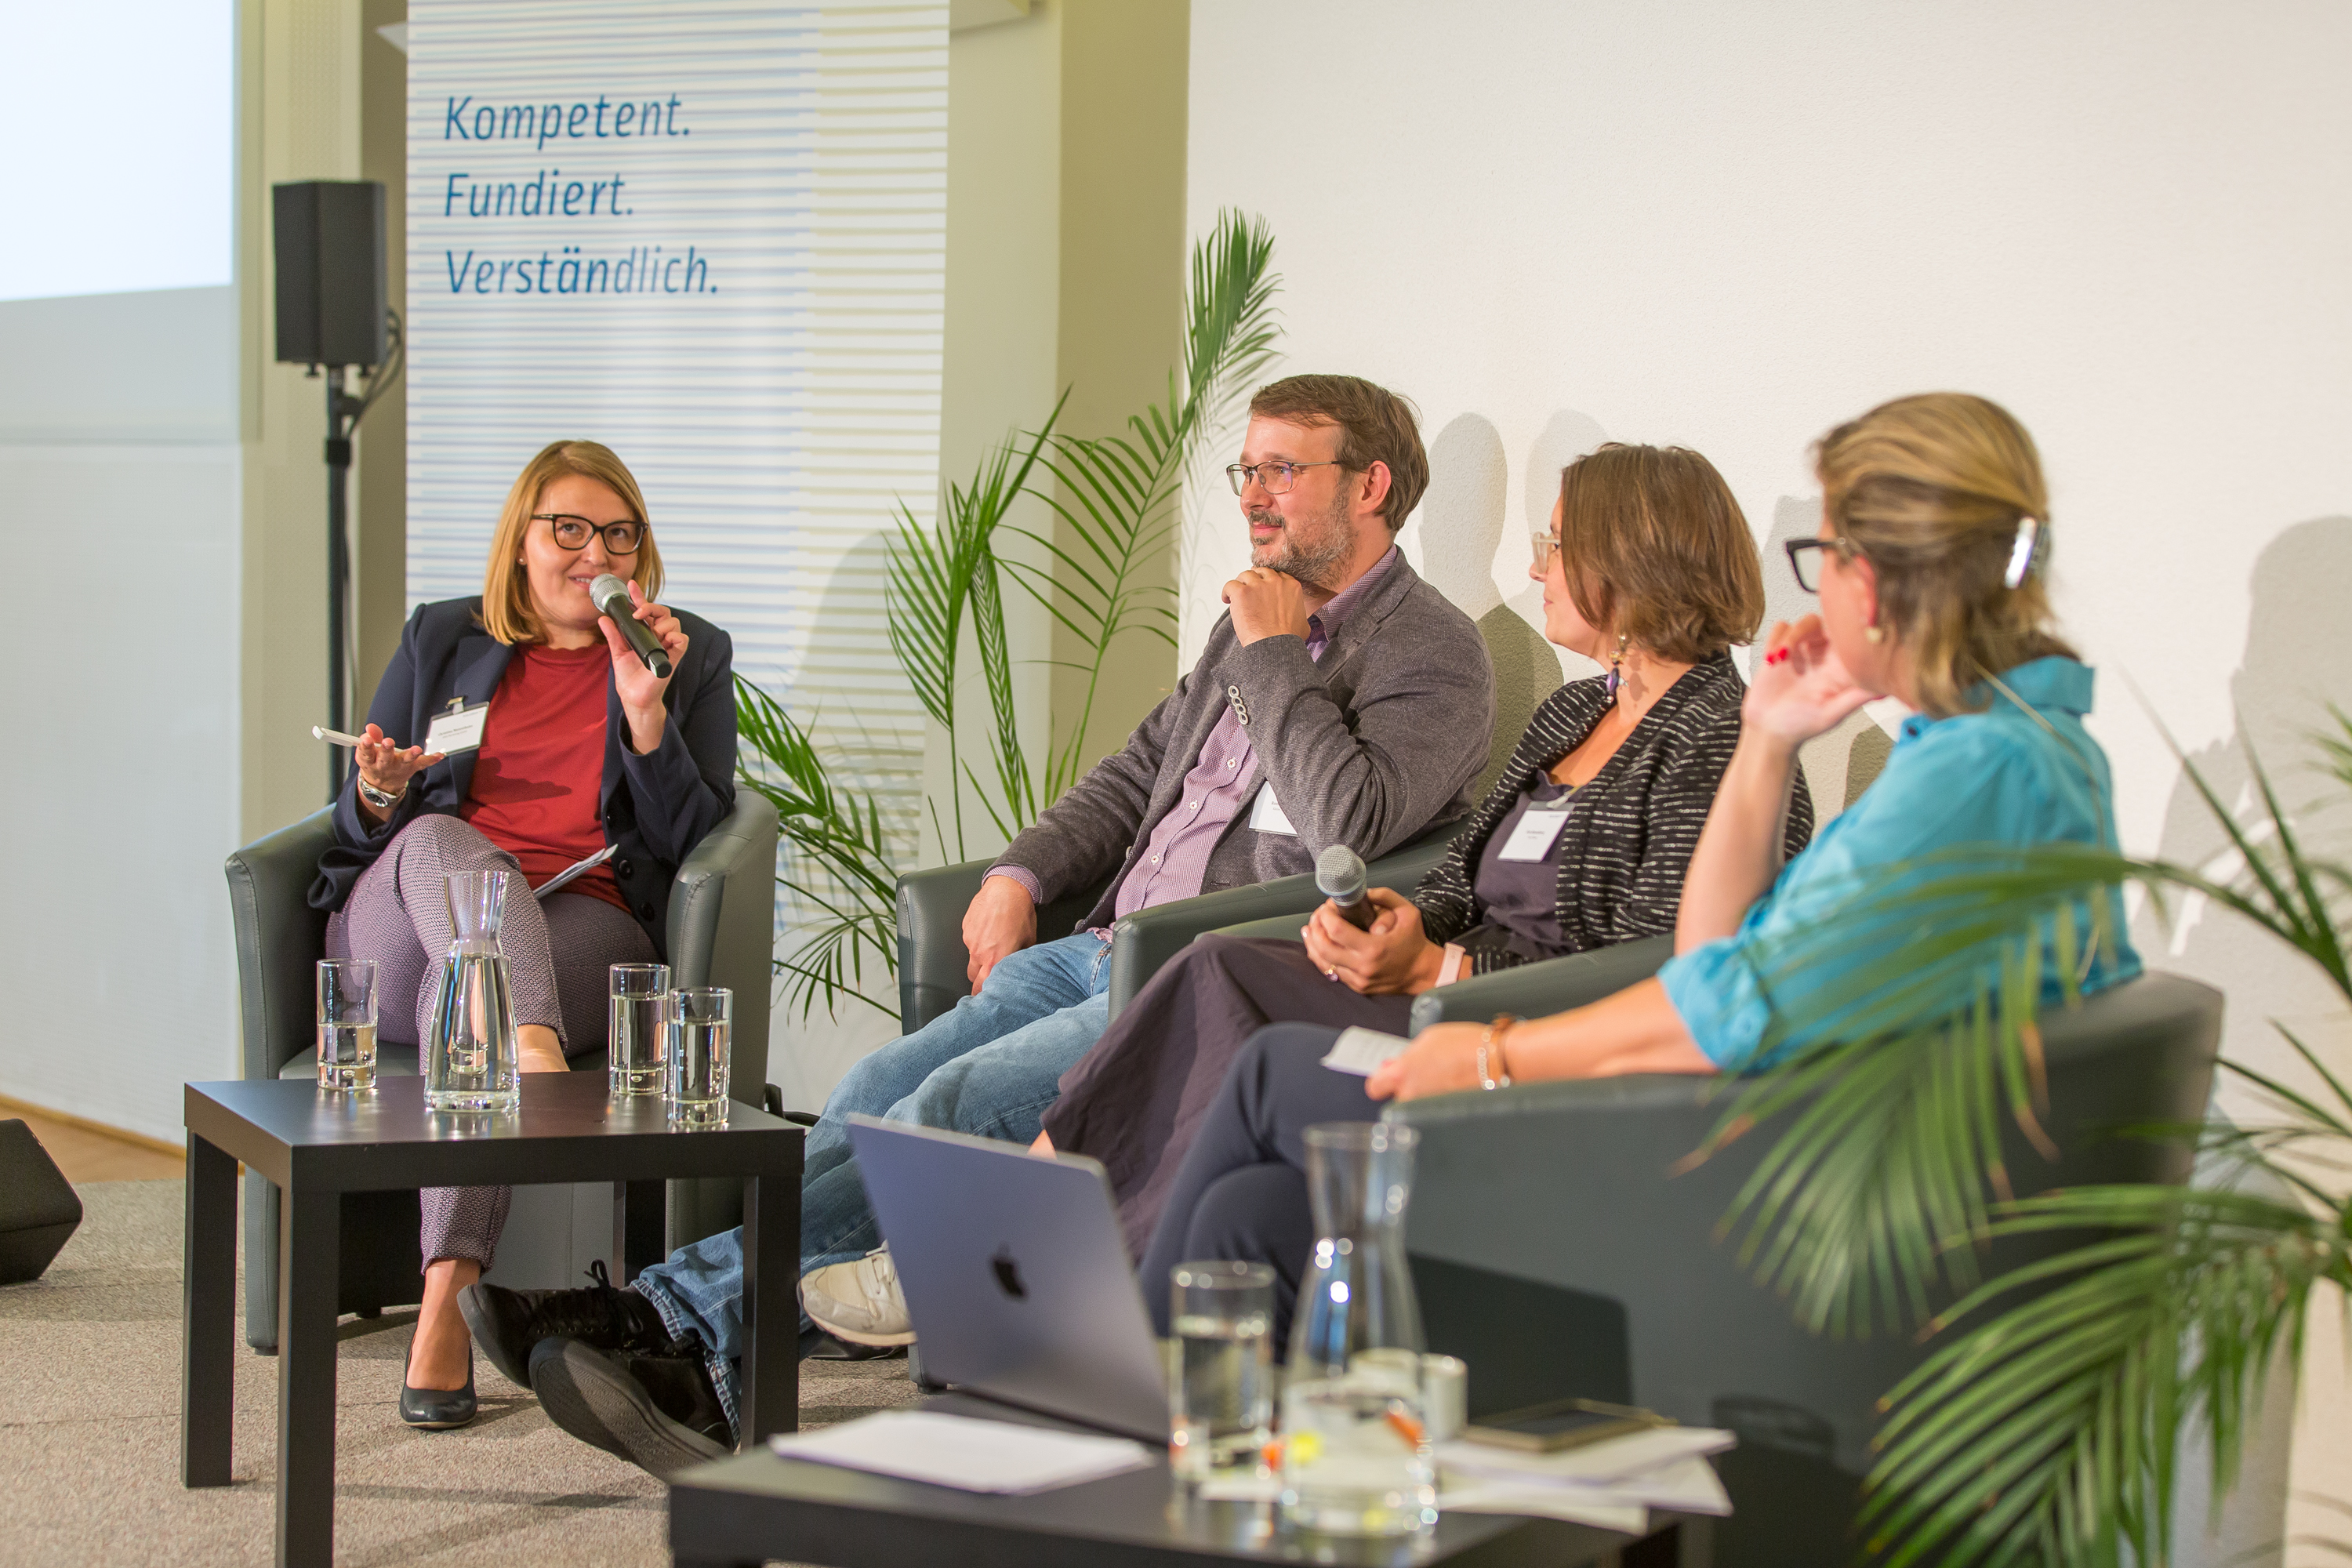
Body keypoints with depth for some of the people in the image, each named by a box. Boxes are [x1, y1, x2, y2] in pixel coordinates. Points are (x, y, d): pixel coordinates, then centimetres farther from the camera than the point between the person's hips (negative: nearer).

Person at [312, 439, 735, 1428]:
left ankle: (447, 1306, -47)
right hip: (398, 931, 2)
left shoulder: (692, 657, 17)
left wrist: (646, 708, -7)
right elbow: (357, 836, 20)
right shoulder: (441, 640, 21)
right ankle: (529, 1053, -60)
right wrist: (382, 794, -4)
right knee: (439, 839, -34)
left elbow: (692, 845, 5)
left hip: (583, 930, -2)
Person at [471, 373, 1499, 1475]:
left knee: (961, 1100, -24)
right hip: (1107, 950, 8)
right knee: (879, 1090, -12)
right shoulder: (1253, 621, 22)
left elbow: (1354, 826, -20)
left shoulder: (1435, 652, -4)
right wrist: (1020, 876, 12)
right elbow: (1136, 773, 29)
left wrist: (1273, 655, -12)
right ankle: (696, 1357, -22)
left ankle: (691, 1311, -23)